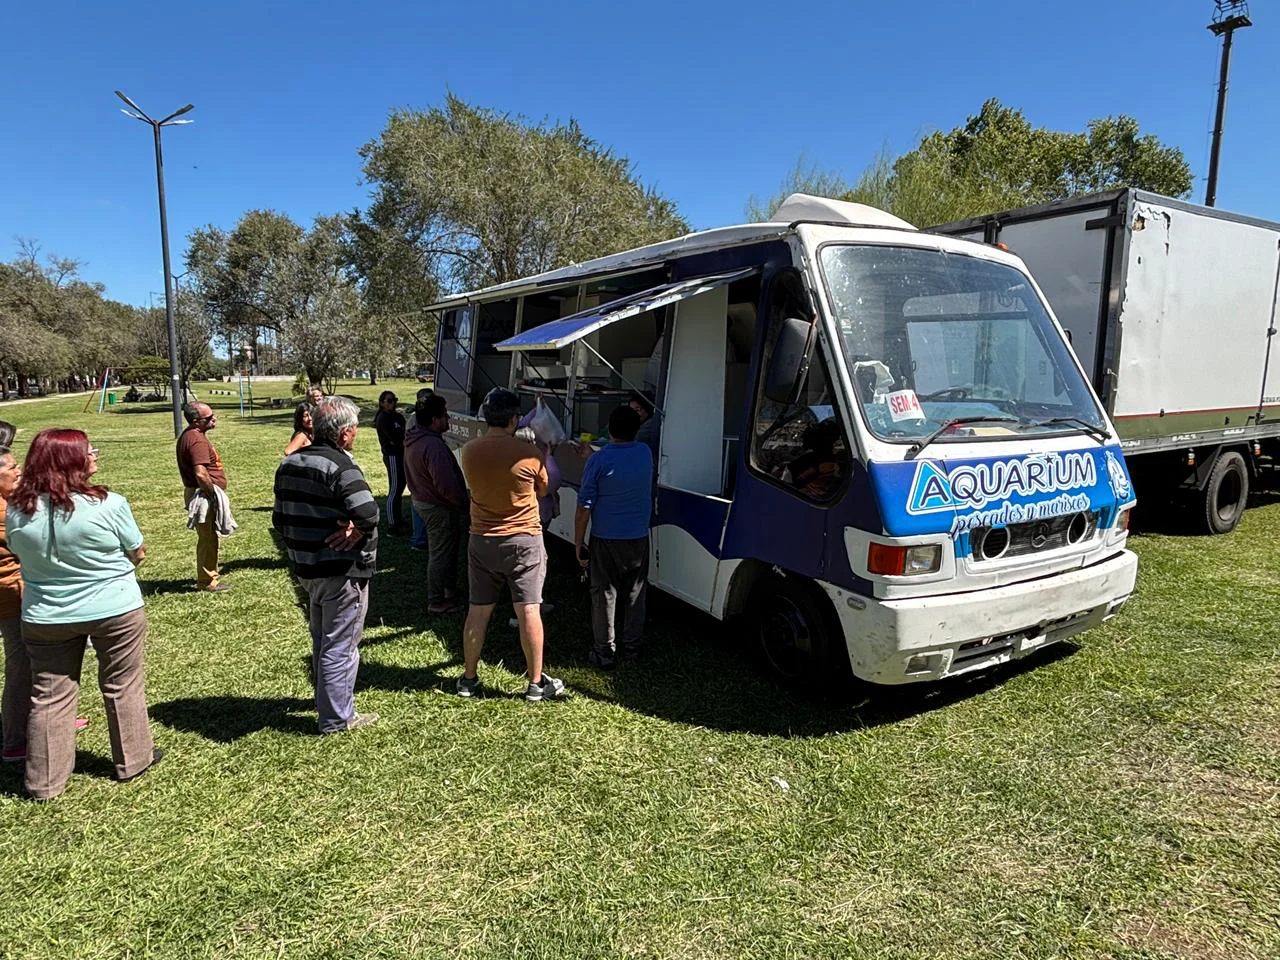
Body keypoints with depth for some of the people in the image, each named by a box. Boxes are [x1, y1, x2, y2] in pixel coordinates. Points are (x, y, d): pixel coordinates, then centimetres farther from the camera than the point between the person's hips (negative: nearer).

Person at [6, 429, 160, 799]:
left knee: (50, 696, 13)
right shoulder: (108, 504, -19)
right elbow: (138, 554, -7)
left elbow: (20, 554, 9)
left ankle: (44, 781, 23)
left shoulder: (17, 510, -7)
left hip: (46, 617, 3)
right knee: (122, 687, 13)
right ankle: (132, 760, 26)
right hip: (115, 611, -3)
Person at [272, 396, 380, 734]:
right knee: (340, 645, 4)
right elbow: (368, 513, -34)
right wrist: (359, 531, -16)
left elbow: (280, 519, 12)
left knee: (322, 640, 24)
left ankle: (327, 699, 41)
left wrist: (297, 548, 15)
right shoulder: (339, 466, -21)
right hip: (341, 572, -9)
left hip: (306, 568, 9)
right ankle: (337, 718, 15)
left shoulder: (290, 463, 7)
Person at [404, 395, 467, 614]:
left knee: (441, 551, 23)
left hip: (421, 500, 10)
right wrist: (465, 504, -18)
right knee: (441, 554, 2)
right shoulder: (433, 446, -28)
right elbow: (447, 485, -31)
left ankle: (448, 589, 37)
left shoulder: (414, 439, 6)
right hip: (439, 507, -10)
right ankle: (437, 602, 13)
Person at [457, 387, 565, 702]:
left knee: (478, 611, 12)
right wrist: (544, 455, 17)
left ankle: (468, 678, 24)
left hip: (482, 541, 4)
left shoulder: (469, 452, -4)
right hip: (523, 541, -3)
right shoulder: (529, 454, -14)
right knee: (529, 611, 4)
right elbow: (542, 491, 3)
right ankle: (536, 682, 12)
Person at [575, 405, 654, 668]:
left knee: (605, 595, 8)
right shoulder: (646, 454, -1)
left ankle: (604, 651, 15)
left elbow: (584, 509, -15)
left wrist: (578, 546, -5)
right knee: (634, 593, 17)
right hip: (639, 538, 4)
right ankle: (630, 644, 29)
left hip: (606, 540, -4)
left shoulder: (598, 461, -15)